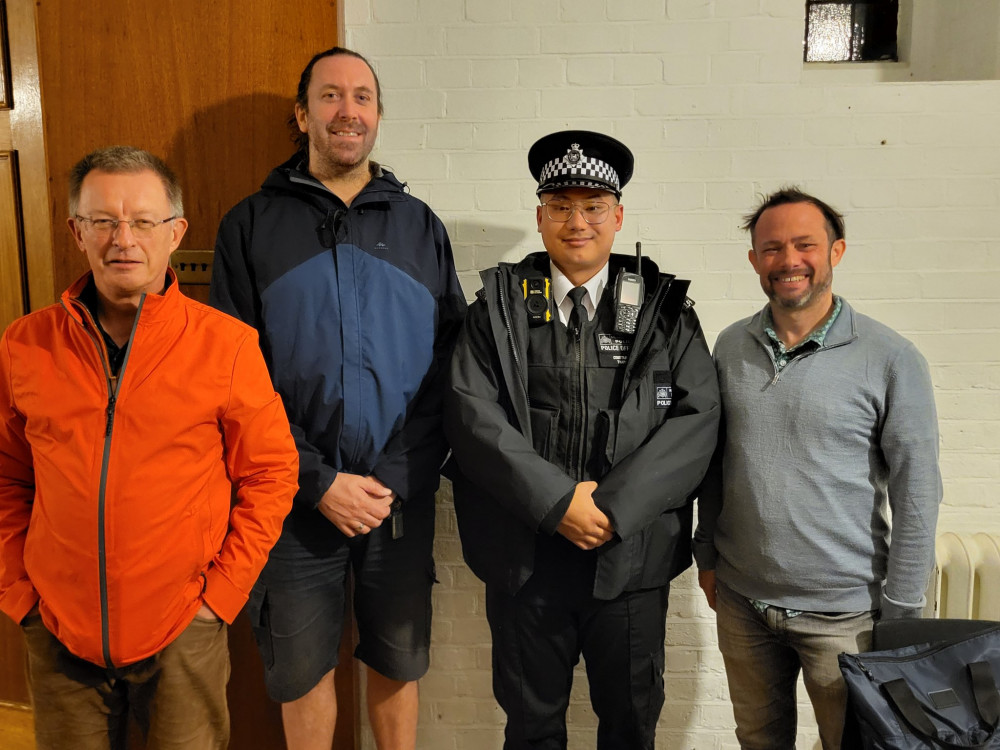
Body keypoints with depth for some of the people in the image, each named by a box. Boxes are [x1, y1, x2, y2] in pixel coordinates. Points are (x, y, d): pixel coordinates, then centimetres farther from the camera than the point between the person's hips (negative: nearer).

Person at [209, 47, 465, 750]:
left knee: (399, 659, 14)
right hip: (299, 499, -1)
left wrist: (402, 480, -9)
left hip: (402, 497, 1)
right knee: (301, 666, 13)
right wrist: (317, 482, -11)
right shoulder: (252, 225, 2)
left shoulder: (420, 227, 7)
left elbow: (450, 362, 2)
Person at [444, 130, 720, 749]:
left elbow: (697, 418, -8)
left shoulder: (665, 310, 1)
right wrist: (557, 501, -18)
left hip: (632, 554, 1)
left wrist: (614, 506, -18)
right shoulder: (499, 307, 1)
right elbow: (472, 412, -9)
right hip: (525, 556, 0)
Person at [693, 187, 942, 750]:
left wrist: (900, 614, -9)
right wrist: (707, 555, 10)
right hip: (741, 599, 4)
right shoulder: (731, 347, 1)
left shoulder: (892, 359, -11)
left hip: (843, 612, -3)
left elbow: (916, 493, -9)